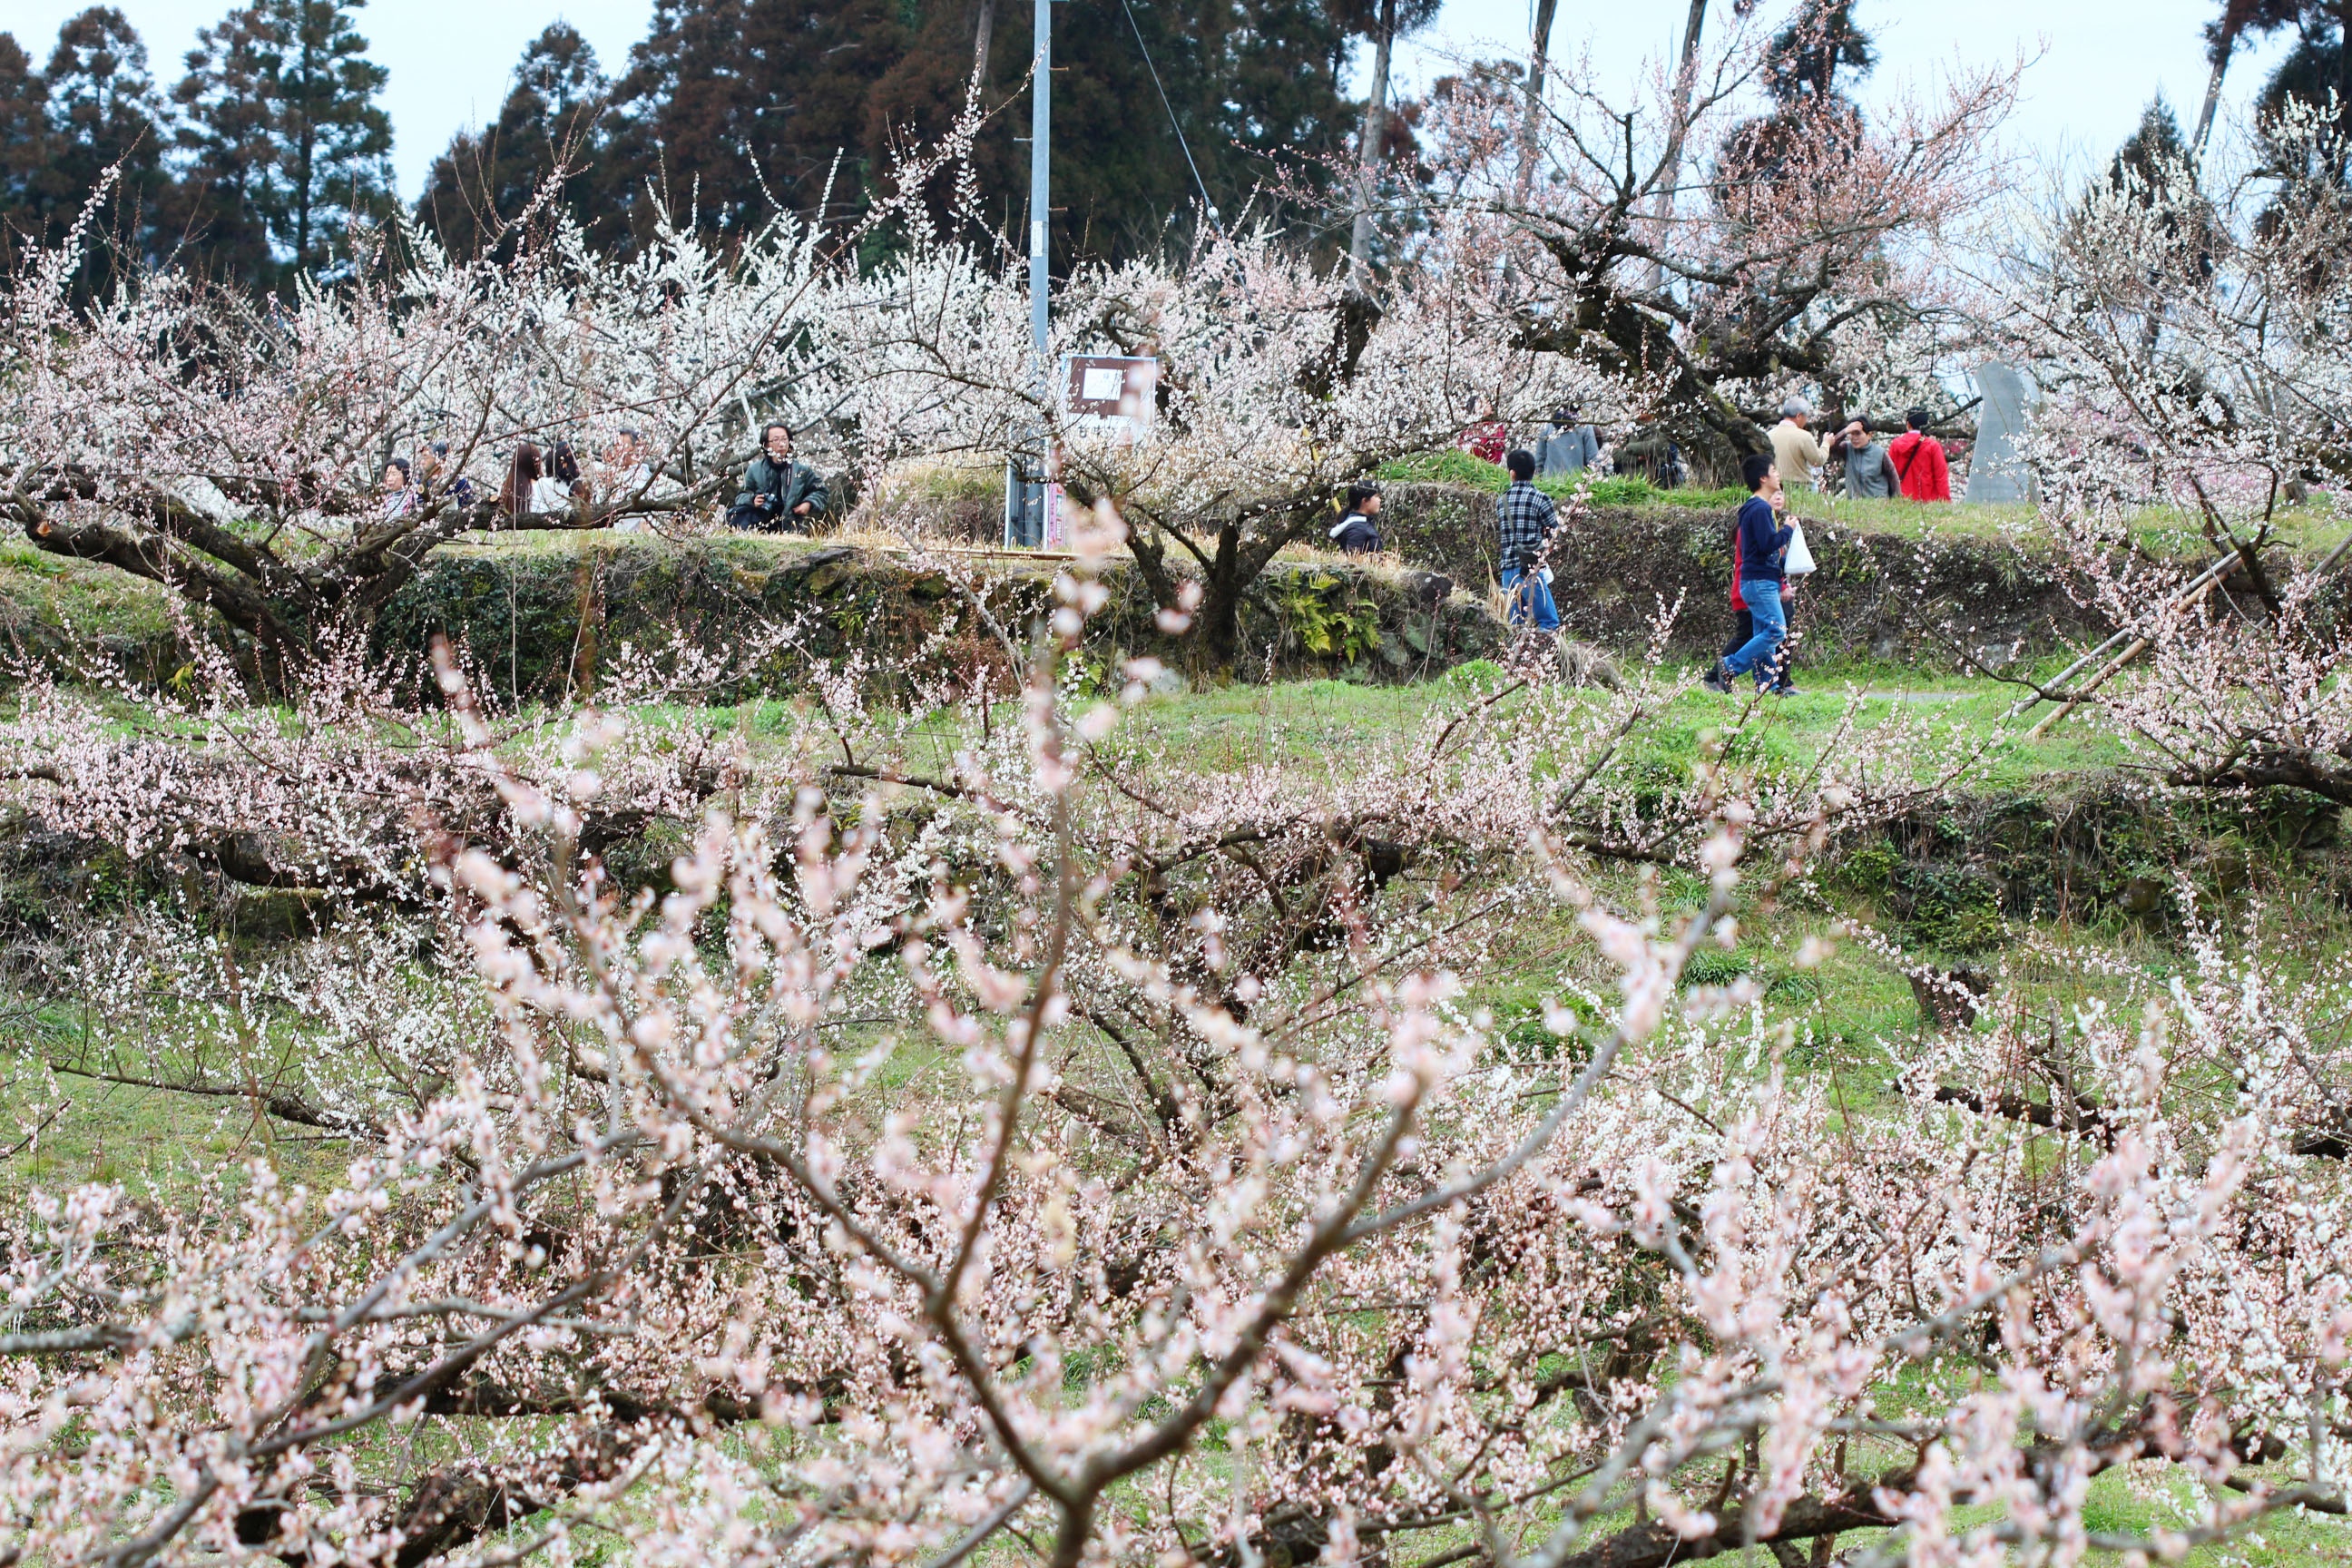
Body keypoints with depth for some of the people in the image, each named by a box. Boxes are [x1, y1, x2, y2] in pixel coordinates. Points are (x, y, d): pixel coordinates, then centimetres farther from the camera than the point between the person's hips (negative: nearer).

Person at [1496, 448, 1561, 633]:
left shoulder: (1502, 501, 10)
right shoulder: (1540, 499, -6)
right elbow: (1555, 534, -3)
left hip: (1508, 569, 5)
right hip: (1532, 569, -5)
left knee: (1516, 626, 10)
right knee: (1549, 623, -5)